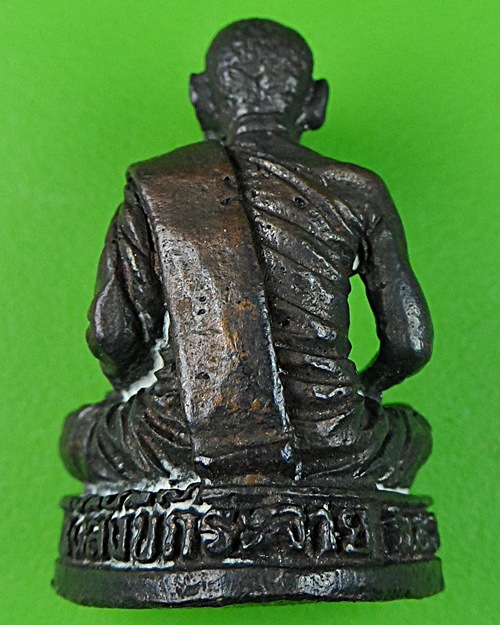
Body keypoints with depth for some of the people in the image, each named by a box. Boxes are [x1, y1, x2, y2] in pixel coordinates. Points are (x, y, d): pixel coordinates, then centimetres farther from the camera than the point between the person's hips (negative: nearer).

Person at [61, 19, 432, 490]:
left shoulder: (153, 191, 2)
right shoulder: (356, 194, 3)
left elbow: (111, 335, -6)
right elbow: (411, 344, 3)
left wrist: (129, 386, 17)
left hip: (179, 457, 0)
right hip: (329, 463, 1)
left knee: (83, 433, 34)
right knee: (411, 433, 37)